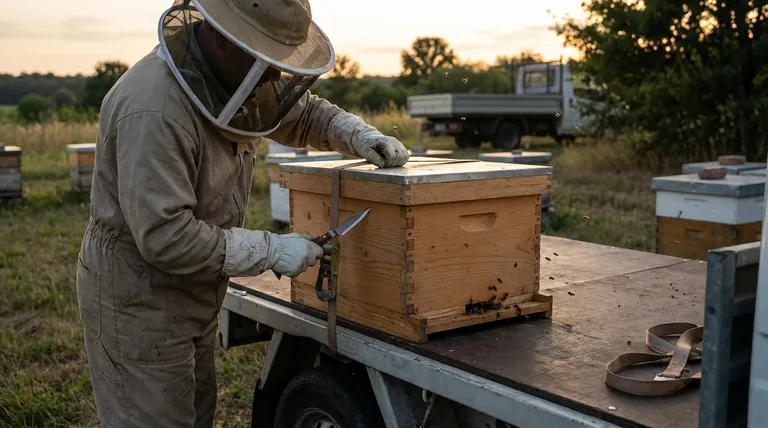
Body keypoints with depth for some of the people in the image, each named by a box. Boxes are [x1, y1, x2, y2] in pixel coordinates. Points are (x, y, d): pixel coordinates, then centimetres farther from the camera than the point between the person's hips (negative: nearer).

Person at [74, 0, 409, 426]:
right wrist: (271, 250, -25)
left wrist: (362, 137, -5)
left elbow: (303, 112, 14)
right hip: (136, 299, -9)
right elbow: (165, 237, -32)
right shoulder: (154, 109, -30)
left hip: (192, 294, 9)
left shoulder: (235, 74, -2)